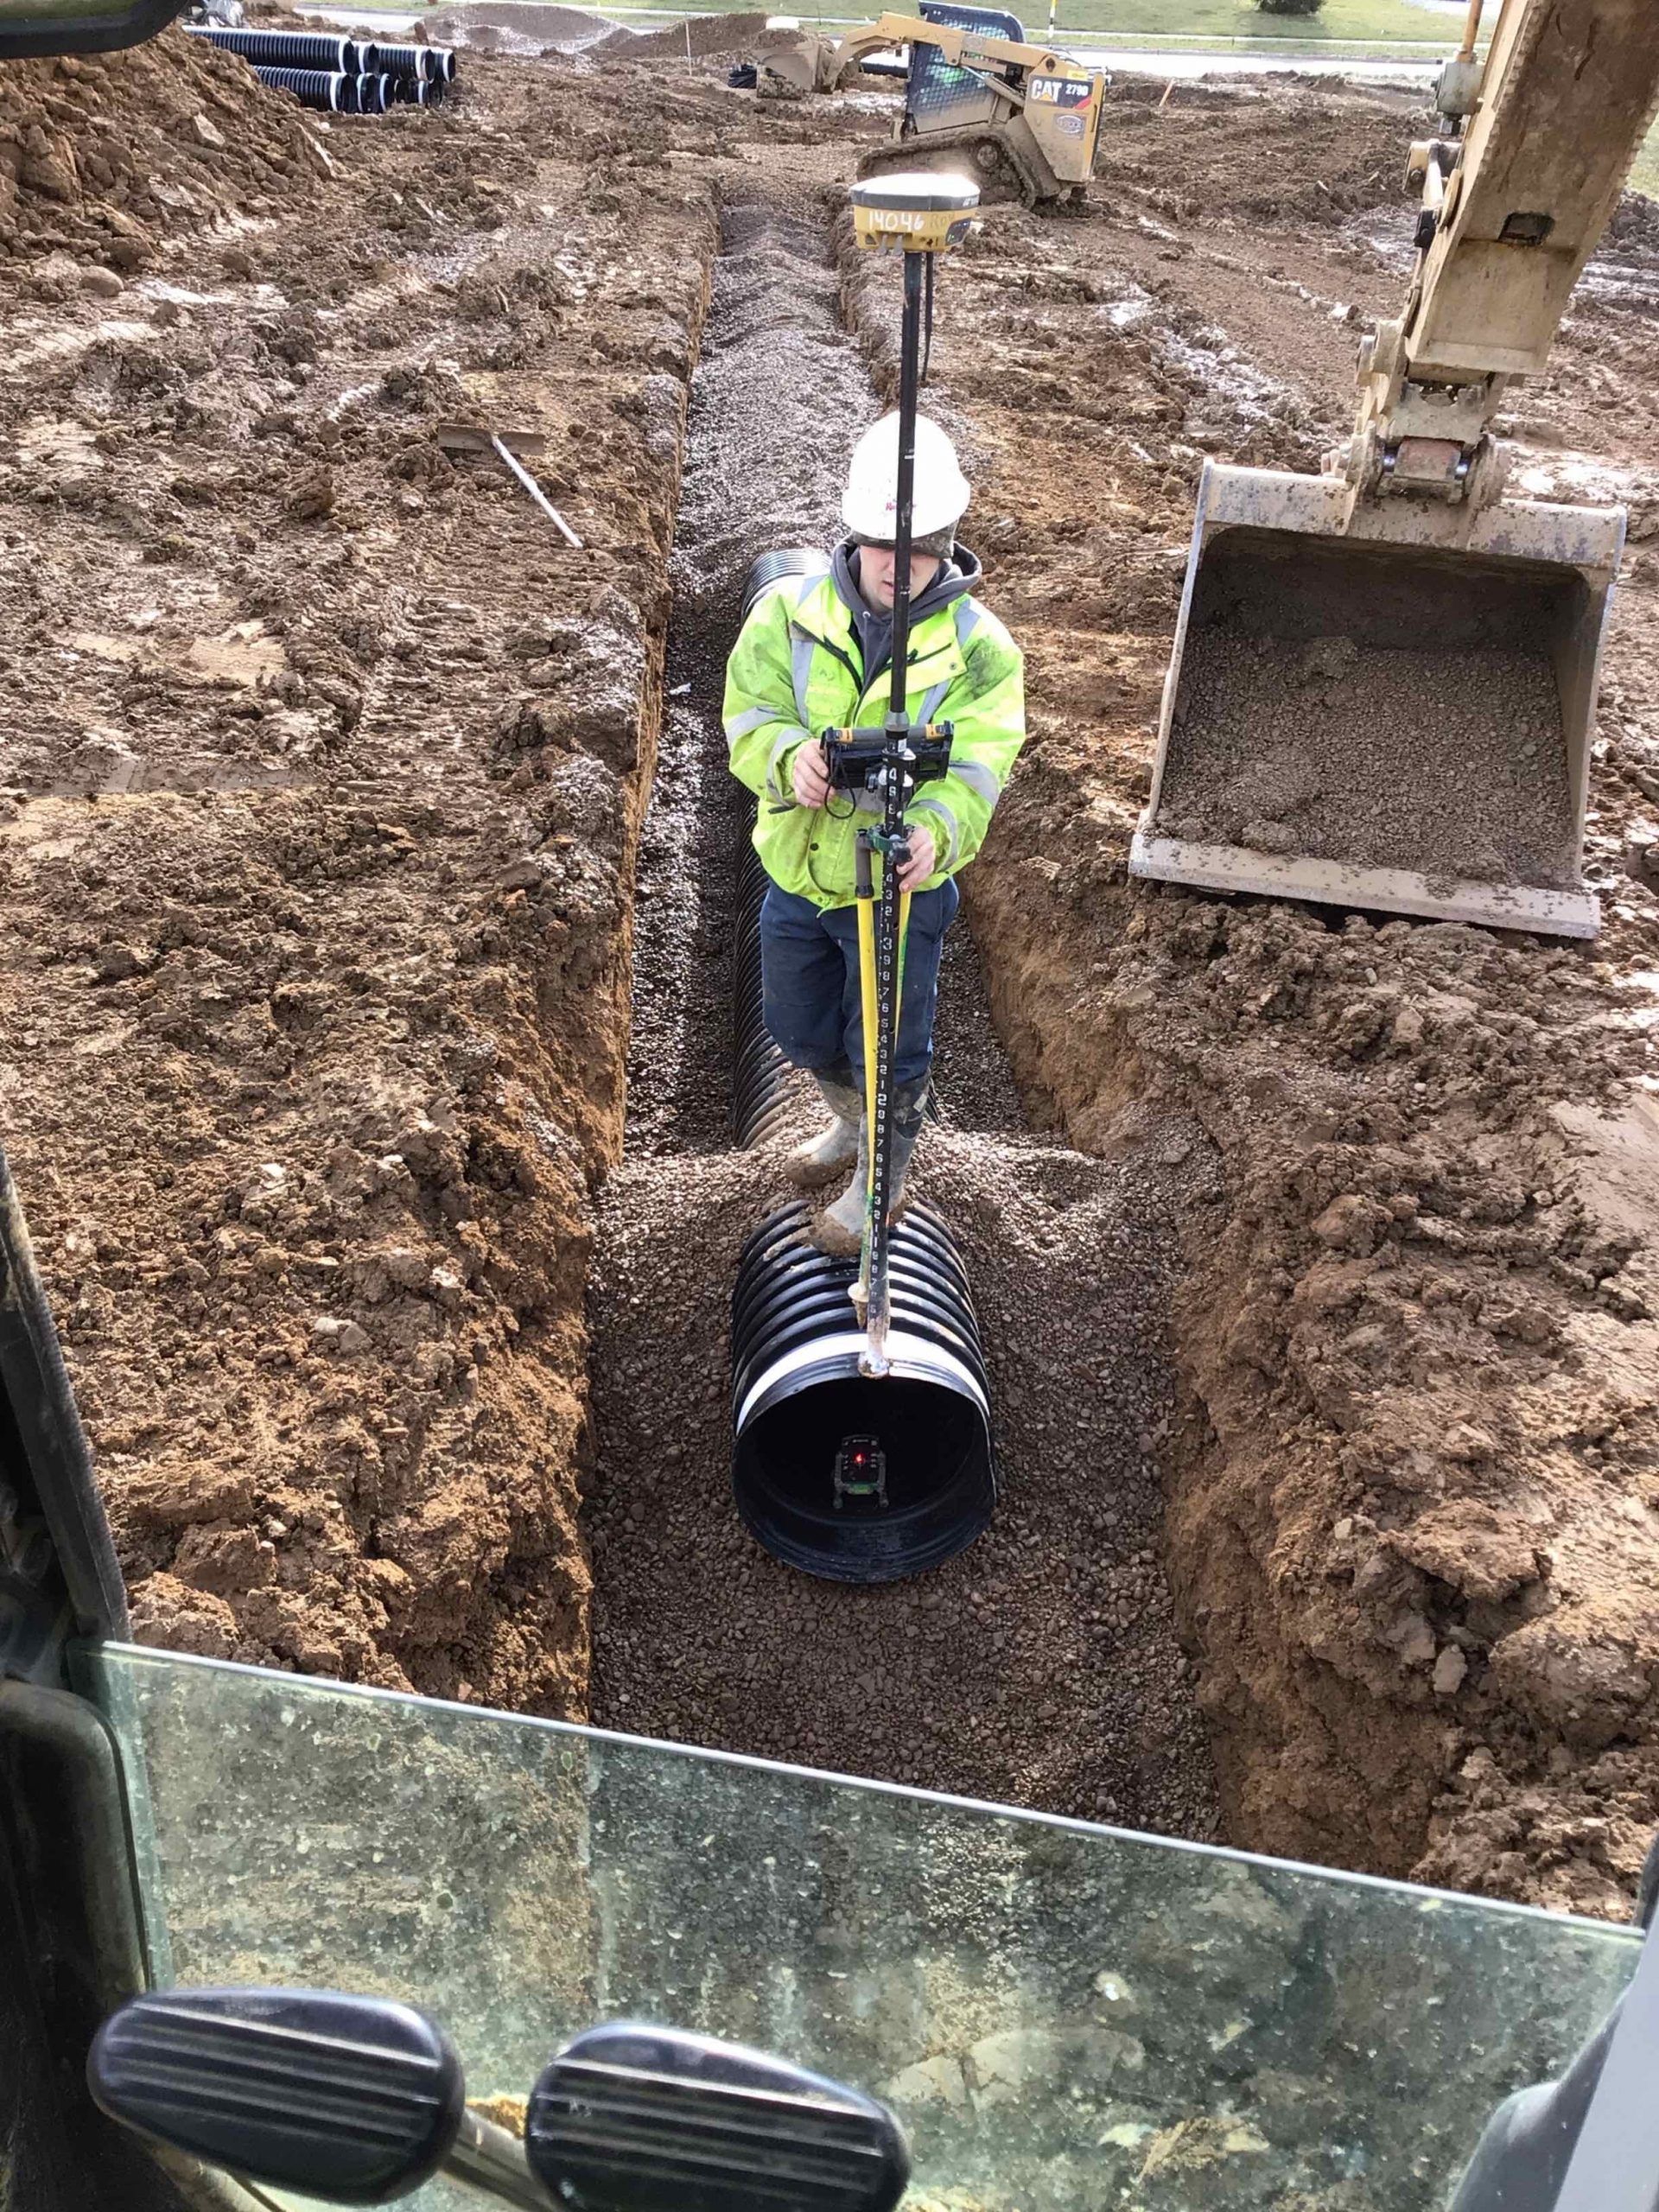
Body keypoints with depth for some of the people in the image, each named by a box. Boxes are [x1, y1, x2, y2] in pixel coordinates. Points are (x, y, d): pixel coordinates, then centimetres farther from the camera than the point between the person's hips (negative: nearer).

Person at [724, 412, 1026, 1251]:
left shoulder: (980, 648, -12)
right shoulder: (788, 613, -7)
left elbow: (974, 770, -21)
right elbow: (749, 714, -13)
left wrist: (933, 829, -44)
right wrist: (788, 757, -37)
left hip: (901, 888, -3)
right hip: (796, 875, 4)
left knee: (888, 1047, 10)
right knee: (801, 1031, 23)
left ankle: (882, 1177, 39)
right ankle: (850, 1123, 55)